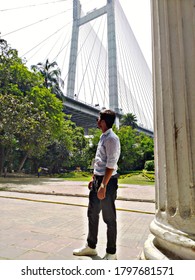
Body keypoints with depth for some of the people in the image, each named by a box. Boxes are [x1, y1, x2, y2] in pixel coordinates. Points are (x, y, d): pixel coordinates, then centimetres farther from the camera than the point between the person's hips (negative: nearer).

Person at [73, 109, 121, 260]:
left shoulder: (112, 139, -16)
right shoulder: (103, 137, 13)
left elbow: (111, 164, -22)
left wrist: (103, 185, -24)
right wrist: (94, 178, 18)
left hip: (107, 181, -9)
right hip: (98, 180, 10)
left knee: (109, 218, 6)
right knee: (92, 214, 19)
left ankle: (111, 253, 26)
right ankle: (91, 246, 38)